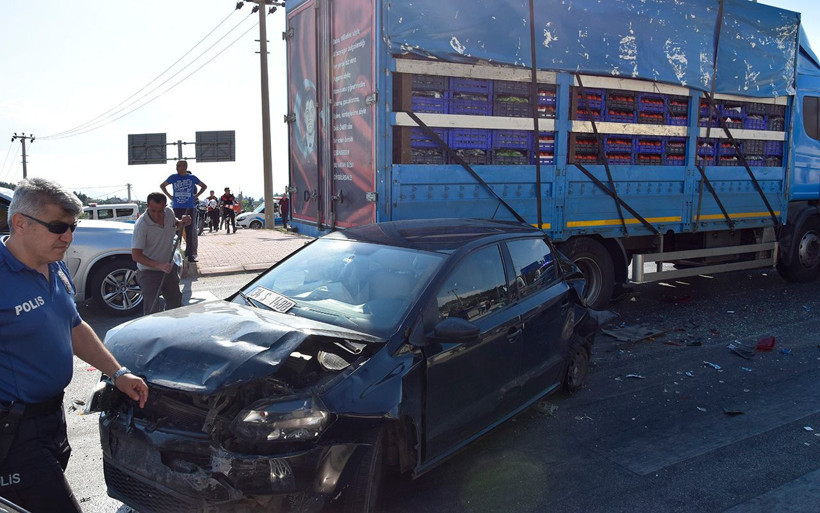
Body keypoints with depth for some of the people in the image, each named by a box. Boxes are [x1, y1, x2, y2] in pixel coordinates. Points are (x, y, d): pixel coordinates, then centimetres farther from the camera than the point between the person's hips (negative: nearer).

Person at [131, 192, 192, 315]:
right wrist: (158, 265, -37)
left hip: (169, 268, 7)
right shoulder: (141, 225, -26)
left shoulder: (169, 212, -8)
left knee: (175, 303, 20)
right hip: (149, 272, -6)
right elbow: (136, 255, -25)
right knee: (152, 309, -8)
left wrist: (183, 223, -6)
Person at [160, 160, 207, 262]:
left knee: (190, 232, -1)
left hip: (190, 208, -1)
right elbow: (162, 186, 21)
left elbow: (204, 186, 17)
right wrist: (169, 196, 8)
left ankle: (191, 255, 4)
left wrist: (196, 196, 6)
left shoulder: (192, 177, 3)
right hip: (177, 208, 1)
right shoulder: (173, 177, 5)